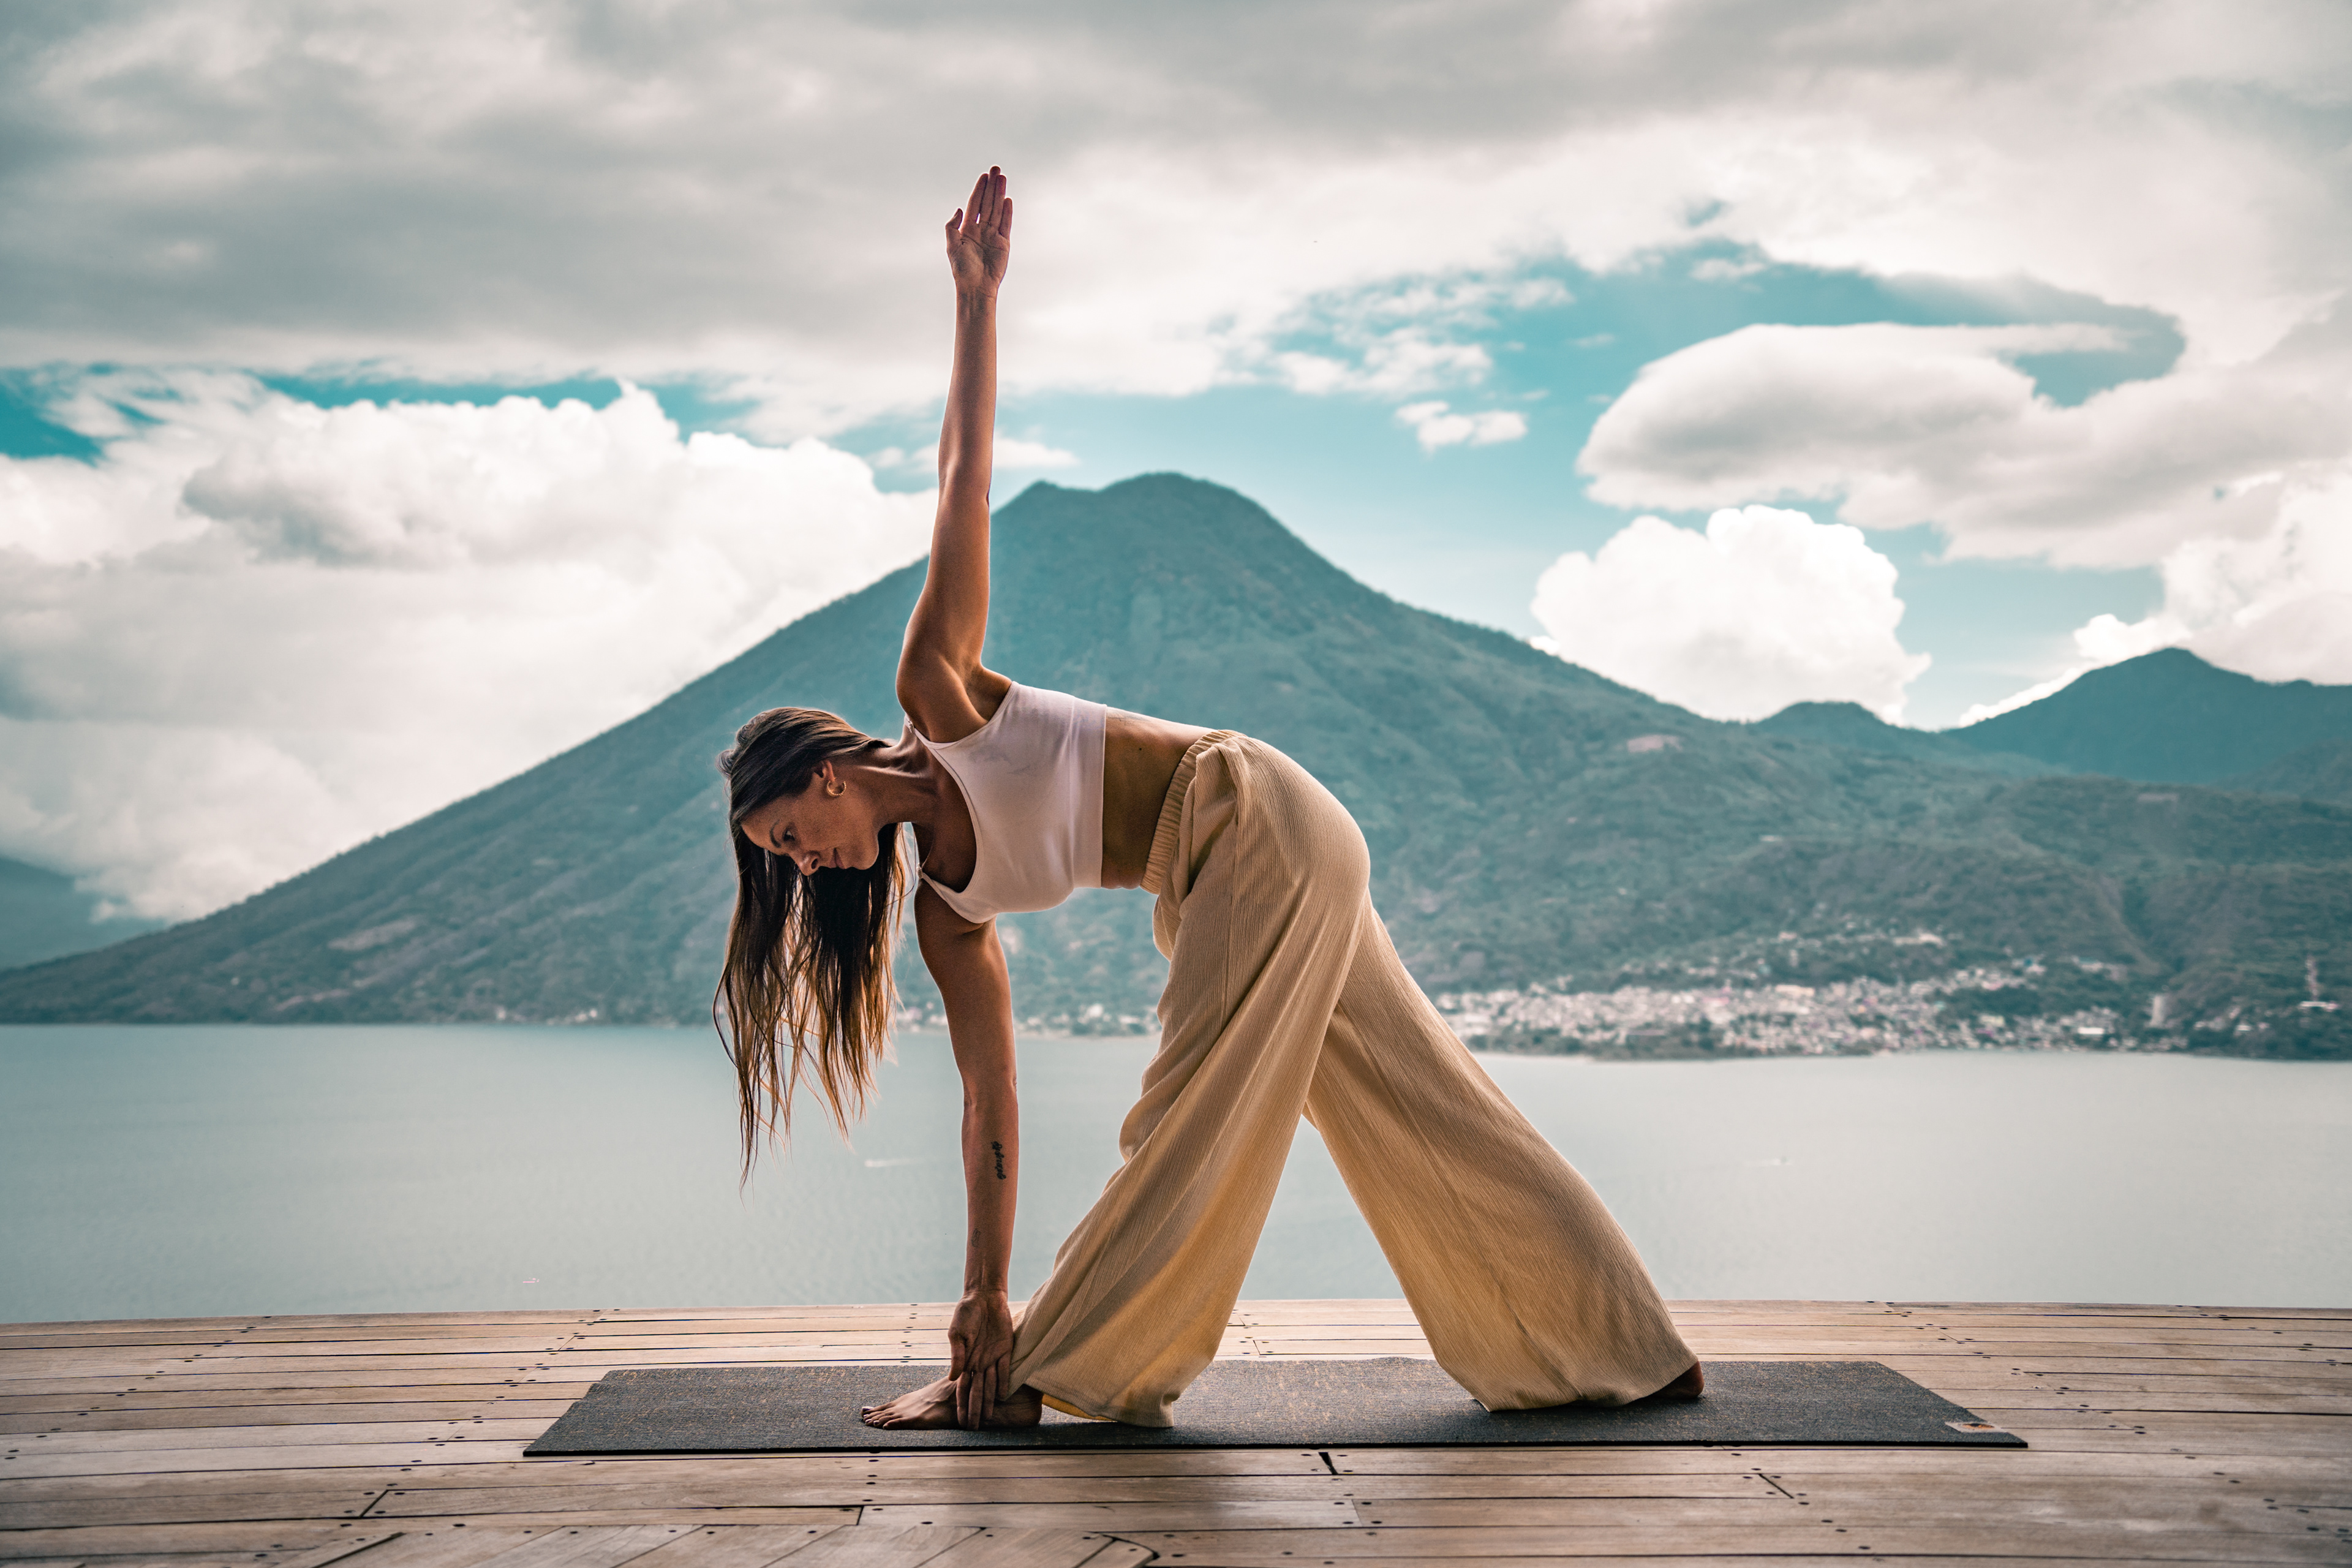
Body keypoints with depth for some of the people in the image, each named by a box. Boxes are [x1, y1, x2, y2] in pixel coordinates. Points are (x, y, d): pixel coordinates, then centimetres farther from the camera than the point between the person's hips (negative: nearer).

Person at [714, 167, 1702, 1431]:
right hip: (1224, 886, 9)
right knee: (1415, 1105, 12)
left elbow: (963, 485, -5)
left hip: (1257, 821, -9)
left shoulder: (934, 698, -6)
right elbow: (990, 1103, 7)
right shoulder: (943, 905, 9)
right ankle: (1620, 1355, 21)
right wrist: (983, 1293, 5)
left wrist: (976, 296, -8)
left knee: (1192, 1126, -5)